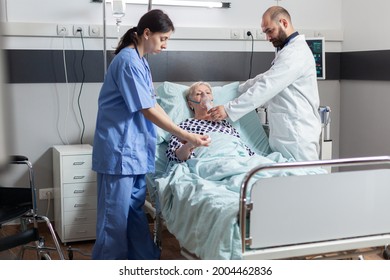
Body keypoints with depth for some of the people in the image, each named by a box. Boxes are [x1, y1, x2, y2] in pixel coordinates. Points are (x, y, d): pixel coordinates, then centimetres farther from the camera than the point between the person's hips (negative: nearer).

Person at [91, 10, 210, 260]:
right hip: (120, 150, -9)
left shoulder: (139, 61, 13)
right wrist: (187, 136, -14)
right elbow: (148, 111, -19)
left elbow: (152, 104, 15)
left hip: (134, 149, 10)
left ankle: (146, 259, 27)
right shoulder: (129, 61, -17)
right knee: (115, 216, 0)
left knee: (136, 211, 17)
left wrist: (180, 136, 10)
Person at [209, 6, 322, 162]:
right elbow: (265, 79, 26)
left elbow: (266, 87, -21)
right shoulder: (288, 50, 20)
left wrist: (229, 110, -19)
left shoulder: (296, 52, -14)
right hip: (286, 135, 9)